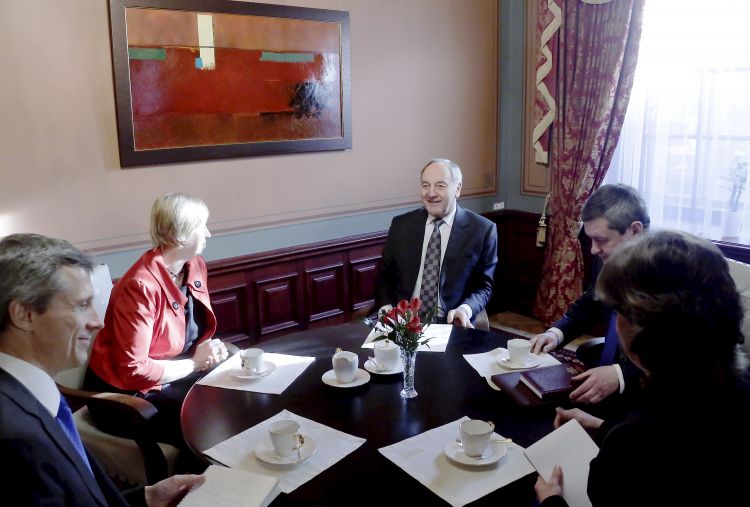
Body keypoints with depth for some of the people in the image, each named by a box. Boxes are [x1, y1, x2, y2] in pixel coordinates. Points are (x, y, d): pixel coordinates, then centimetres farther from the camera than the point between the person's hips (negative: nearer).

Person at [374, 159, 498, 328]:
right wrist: (386, 309, -6)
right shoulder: (401, 225, 7)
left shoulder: (482, 230, 0)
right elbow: (385, 276, 12)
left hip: (451, 323, 0)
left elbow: (484, 286, 5)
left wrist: (465, 309, -15)